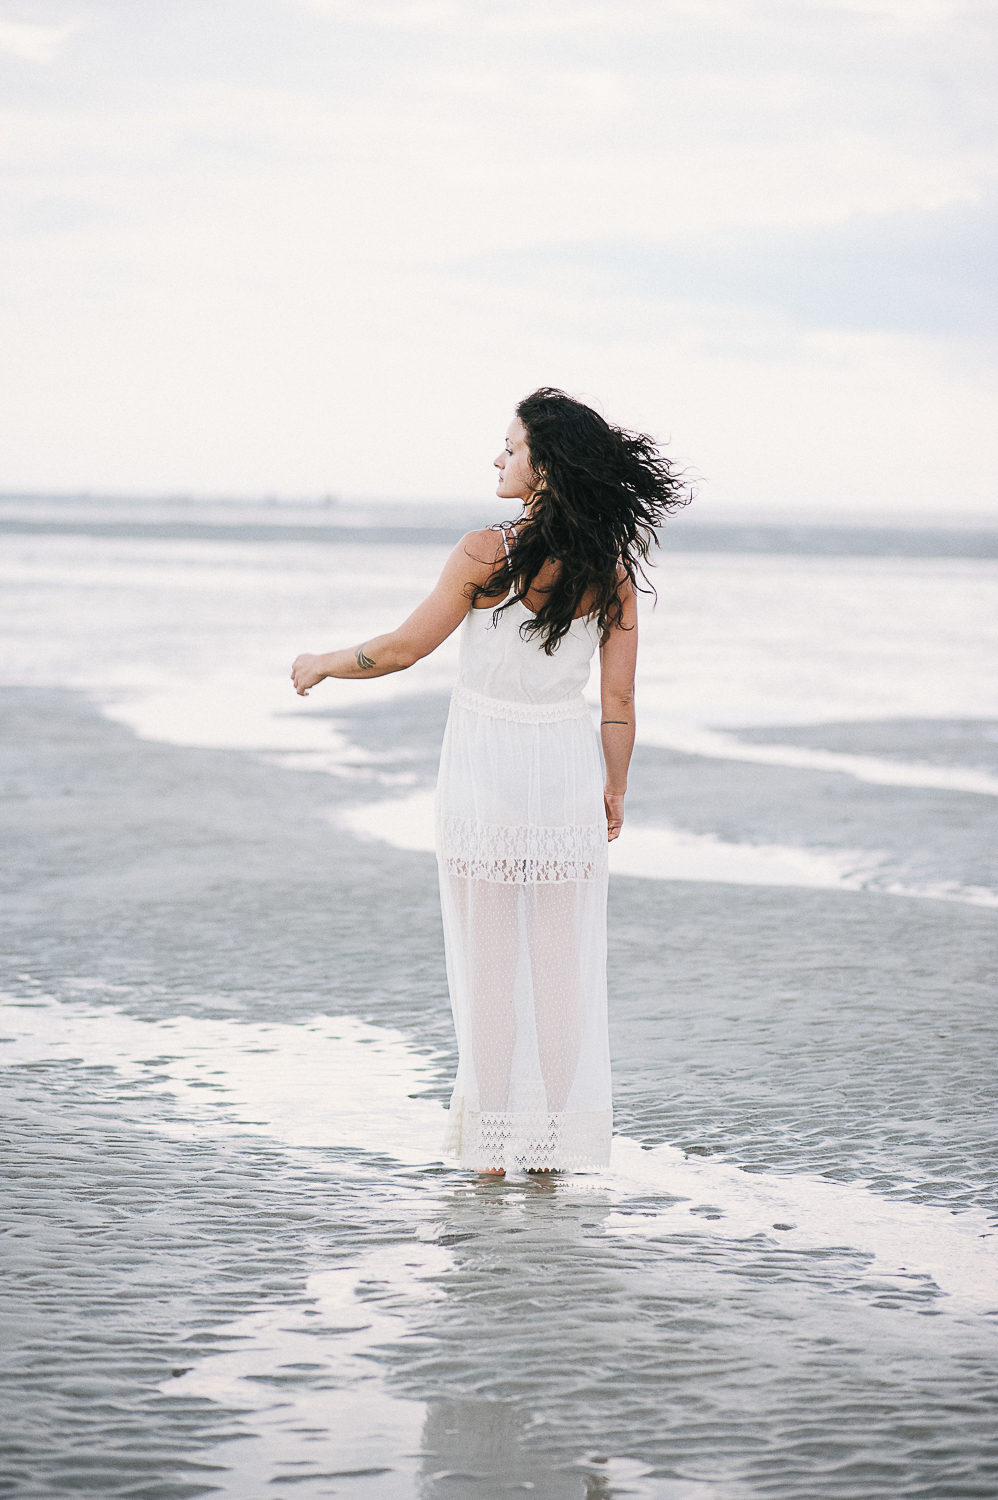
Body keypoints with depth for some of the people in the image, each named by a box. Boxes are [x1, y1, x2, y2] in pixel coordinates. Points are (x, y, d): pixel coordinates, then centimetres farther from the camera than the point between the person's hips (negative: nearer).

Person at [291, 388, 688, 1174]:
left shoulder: (486, 555, -17)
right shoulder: (612, 569, -6)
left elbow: (401, 649, -9)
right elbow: (619, 699, -2)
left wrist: (324, 662, 8)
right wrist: (615, 790, 11)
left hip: (485, 765, -3)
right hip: (567, 765, 3)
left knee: (489, 959, 7)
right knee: (562, 959, 10)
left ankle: (491, 1144, 11)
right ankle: (553, 1139, 12)